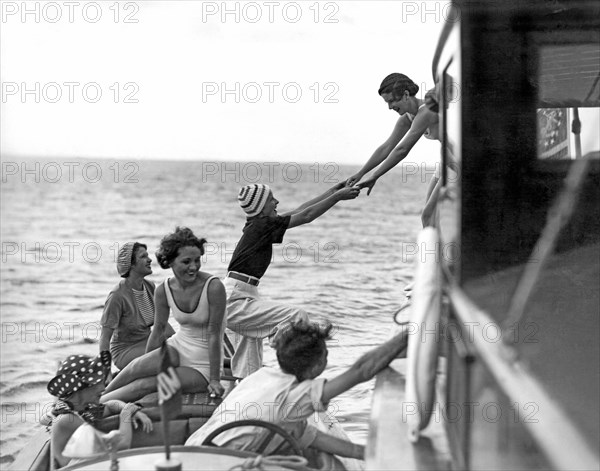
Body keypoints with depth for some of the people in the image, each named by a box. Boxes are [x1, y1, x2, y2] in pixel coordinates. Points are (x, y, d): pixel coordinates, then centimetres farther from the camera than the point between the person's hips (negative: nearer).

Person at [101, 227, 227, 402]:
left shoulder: (213, 287, -21)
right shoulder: (164, 290, -7)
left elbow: (214, 335, -19)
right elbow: (158, 332, 6)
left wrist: (214, 380, -16)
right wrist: (146, 367, 12)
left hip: (203, 365, -4)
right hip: (177, 349, 4)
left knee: (144, 385, -22)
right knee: (138, 367, -26)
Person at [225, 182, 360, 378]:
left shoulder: (258, 225, 12)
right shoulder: (262, 225, -13)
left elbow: (299, 211, 19)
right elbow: (306, 216, -11)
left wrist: (332, 191, 21)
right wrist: (339, 196, -5)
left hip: (239, 299, 10)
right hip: (235, 301, -10)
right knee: (297, 317, -17)